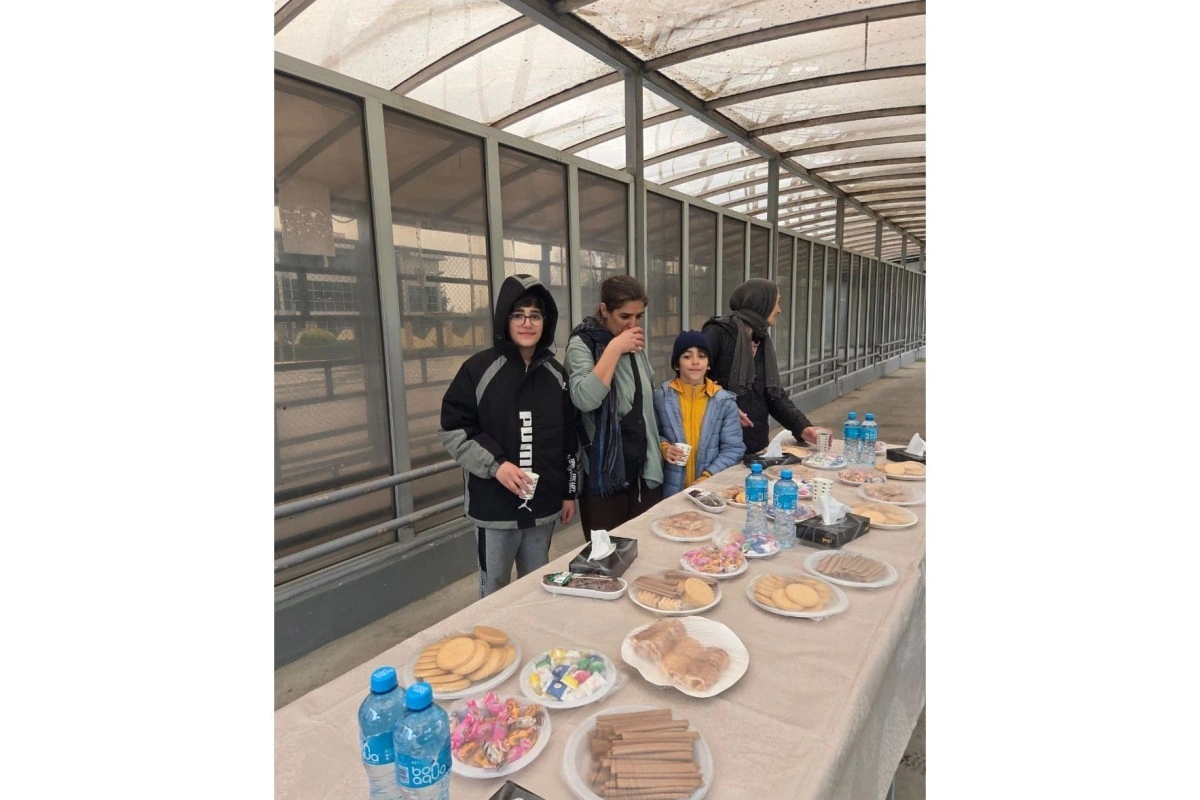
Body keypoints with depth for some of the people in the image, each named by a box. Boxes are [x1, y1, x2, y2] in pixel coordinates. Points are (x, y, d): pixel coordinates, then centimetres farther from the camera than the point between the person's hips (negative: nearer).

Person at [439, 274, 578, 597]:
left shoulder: (555, 373, 5)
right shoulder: (479, 368, -9)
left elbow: (569, 439, 10)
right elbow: (453, 429, -8)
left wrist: (569, 492, 11)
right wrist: (495, 464, -19)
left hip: (543, 504, 4)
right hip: (494, 505, -3)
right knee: (494, 591, 12)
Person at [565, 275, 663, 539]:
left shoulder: (636, 344, 10)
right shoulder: (583, 343, -10)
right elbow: (584, 400, -28)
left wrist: (661, 443, 15)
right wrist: (614, 348, -24)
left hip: (643, 467, 6)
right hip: (604, 473, -6)